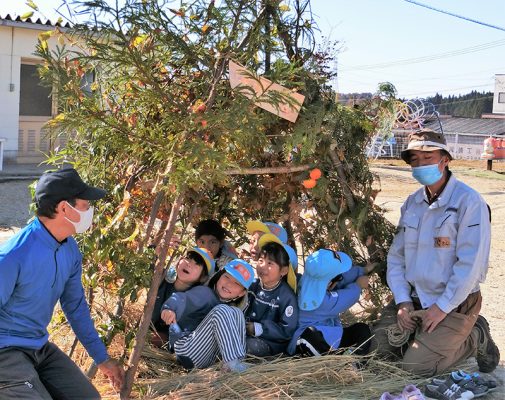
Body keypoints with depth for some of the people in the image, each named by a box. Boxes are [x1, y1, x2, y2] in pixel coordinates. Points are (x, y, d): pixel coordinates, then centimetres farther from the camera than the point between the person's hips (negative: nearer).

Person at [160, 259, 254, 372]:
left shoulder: (230, 306, 21)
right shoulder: (205, 293, -5)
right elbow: (183, 298, -25)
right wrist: (171, 308, -46)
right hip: (188, 352, -7)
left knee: (236, 312, -3)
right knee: (221, 311, -22)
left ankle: (238, 360, -17)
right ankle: (232, 362, -33)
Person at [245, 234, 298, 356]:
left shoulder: (287, 297, -10)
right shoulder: (253, 285, 5)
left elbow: (287, 331, -13)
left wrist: (259, 328, -19)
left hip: (272, 342, -4)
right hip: (244, 332, 5)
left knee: (252, 345, -34)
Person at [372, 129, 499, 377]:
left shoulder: (469, 201, -16)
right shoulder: (411, 203, 6)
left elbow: (471, 263, -20)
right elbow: (396, 255, 7)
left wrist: (442, 307, -18)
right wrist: (403, 300, -5)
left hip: (455, 303, -6)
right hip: (415, 297, 7)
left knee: (416, 365, -15)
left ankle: (476, 338, 8)